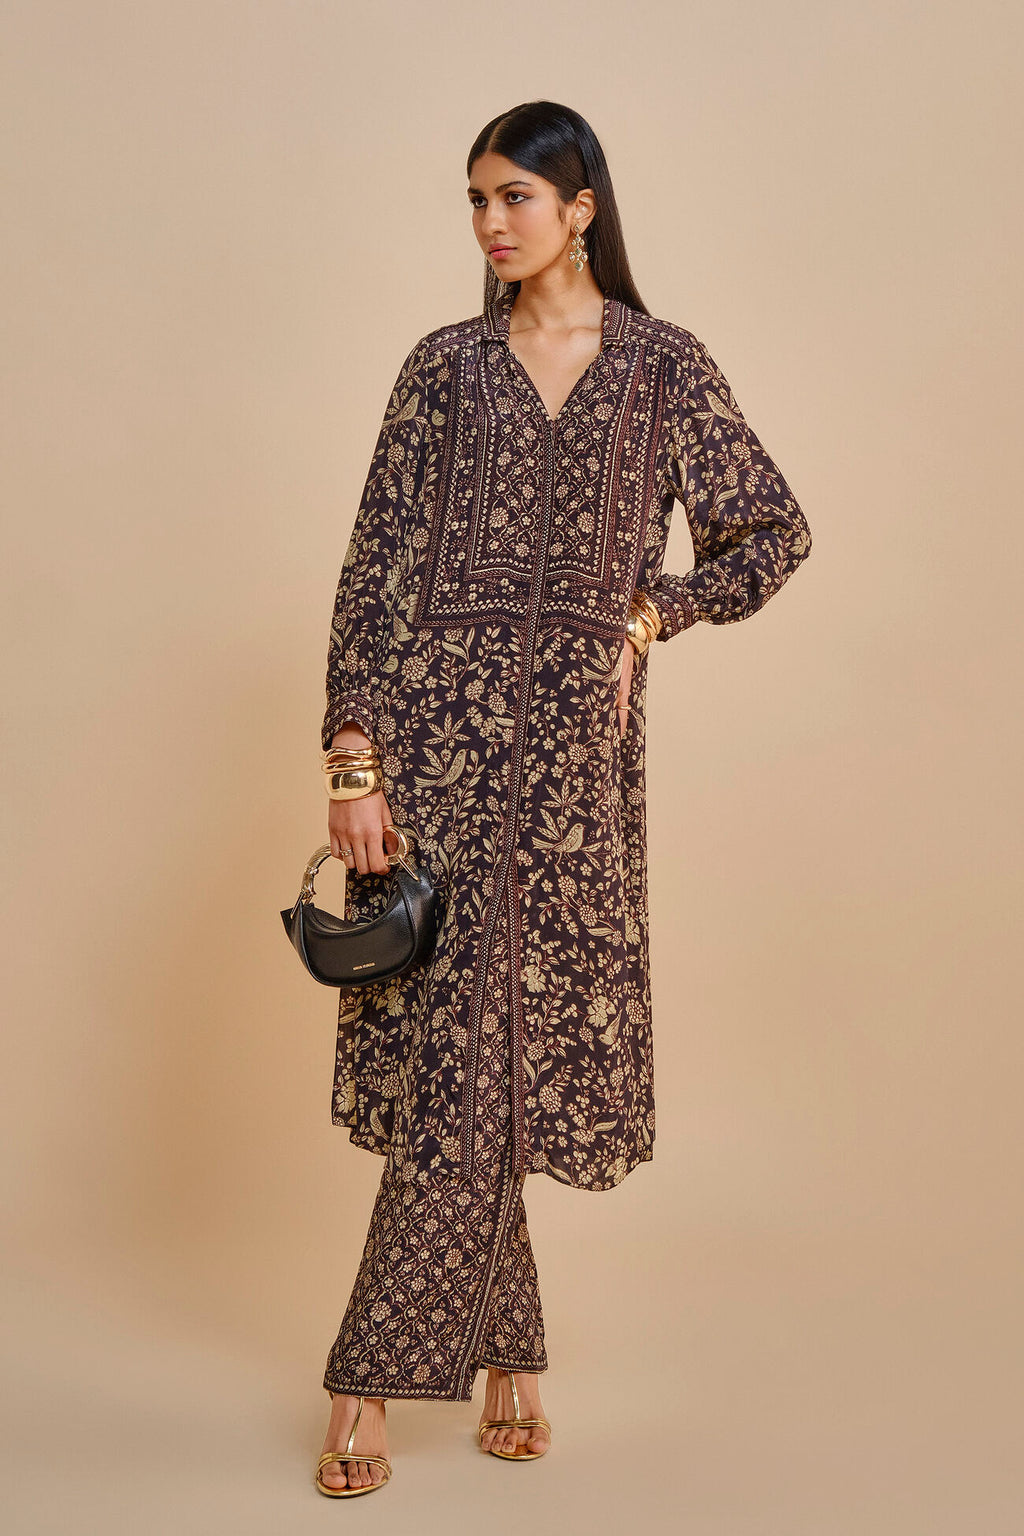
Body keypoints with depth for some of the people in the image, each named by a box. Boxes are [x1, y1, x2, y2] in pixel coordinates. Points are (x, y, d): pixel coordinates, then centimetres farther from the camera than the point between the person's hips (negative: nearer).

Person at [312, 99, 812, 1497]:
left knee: (496, 1054, -1)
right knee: (452, 1045, 0)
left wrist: (648, 614, 3)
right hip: (437, 720, 1)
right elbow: (377, 566, 1)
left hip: (573, 732, 0)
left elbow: (774, 534, 14)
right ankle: (506, 1350, 16)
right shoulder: (446, 367, 8)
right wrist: (354, 755, -7)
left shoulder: (664, 367, 7)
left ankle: (371, 1379, 10)